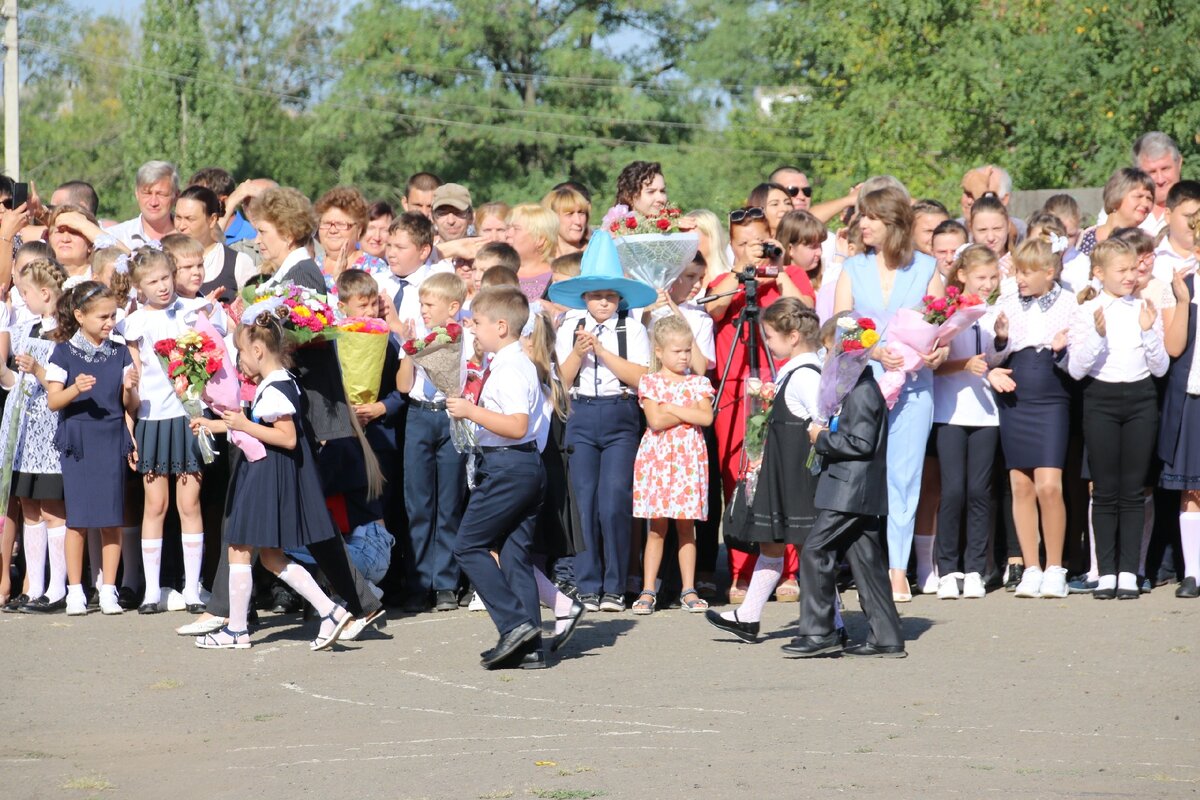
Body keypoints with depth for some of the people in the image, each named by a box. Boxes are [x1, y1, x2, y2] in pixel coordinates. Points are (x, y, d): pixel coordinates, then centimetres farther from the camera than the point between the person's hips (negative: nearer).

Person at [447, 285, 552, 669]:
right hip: (528, 465, 10)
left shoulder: (509, 370, -17)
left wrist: (472, 411, -22)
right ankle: (528, 646, 7)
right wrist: (472, 409, 22)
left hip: (506, 465, -10)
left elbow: (516, 425, -26)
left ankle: (515, 623, -10)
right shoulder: (522, 364, 15)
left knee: (469, 546, -3)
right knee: (515, 552, 9)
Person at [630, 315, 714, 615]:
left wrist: (672, 409, -8)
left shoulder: (698, 383, 9)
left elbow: (706, 417, -7)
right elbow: (655, 421, -12)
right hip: (657, 458, -2)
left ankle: (688, 590, 7)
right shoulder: (650, 382, 2)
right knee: (657, 527, -1)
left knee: (686, 526, 3)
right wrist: (689, 413, -8)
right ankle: (648, 591, 2)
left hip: (689, 459, 2)